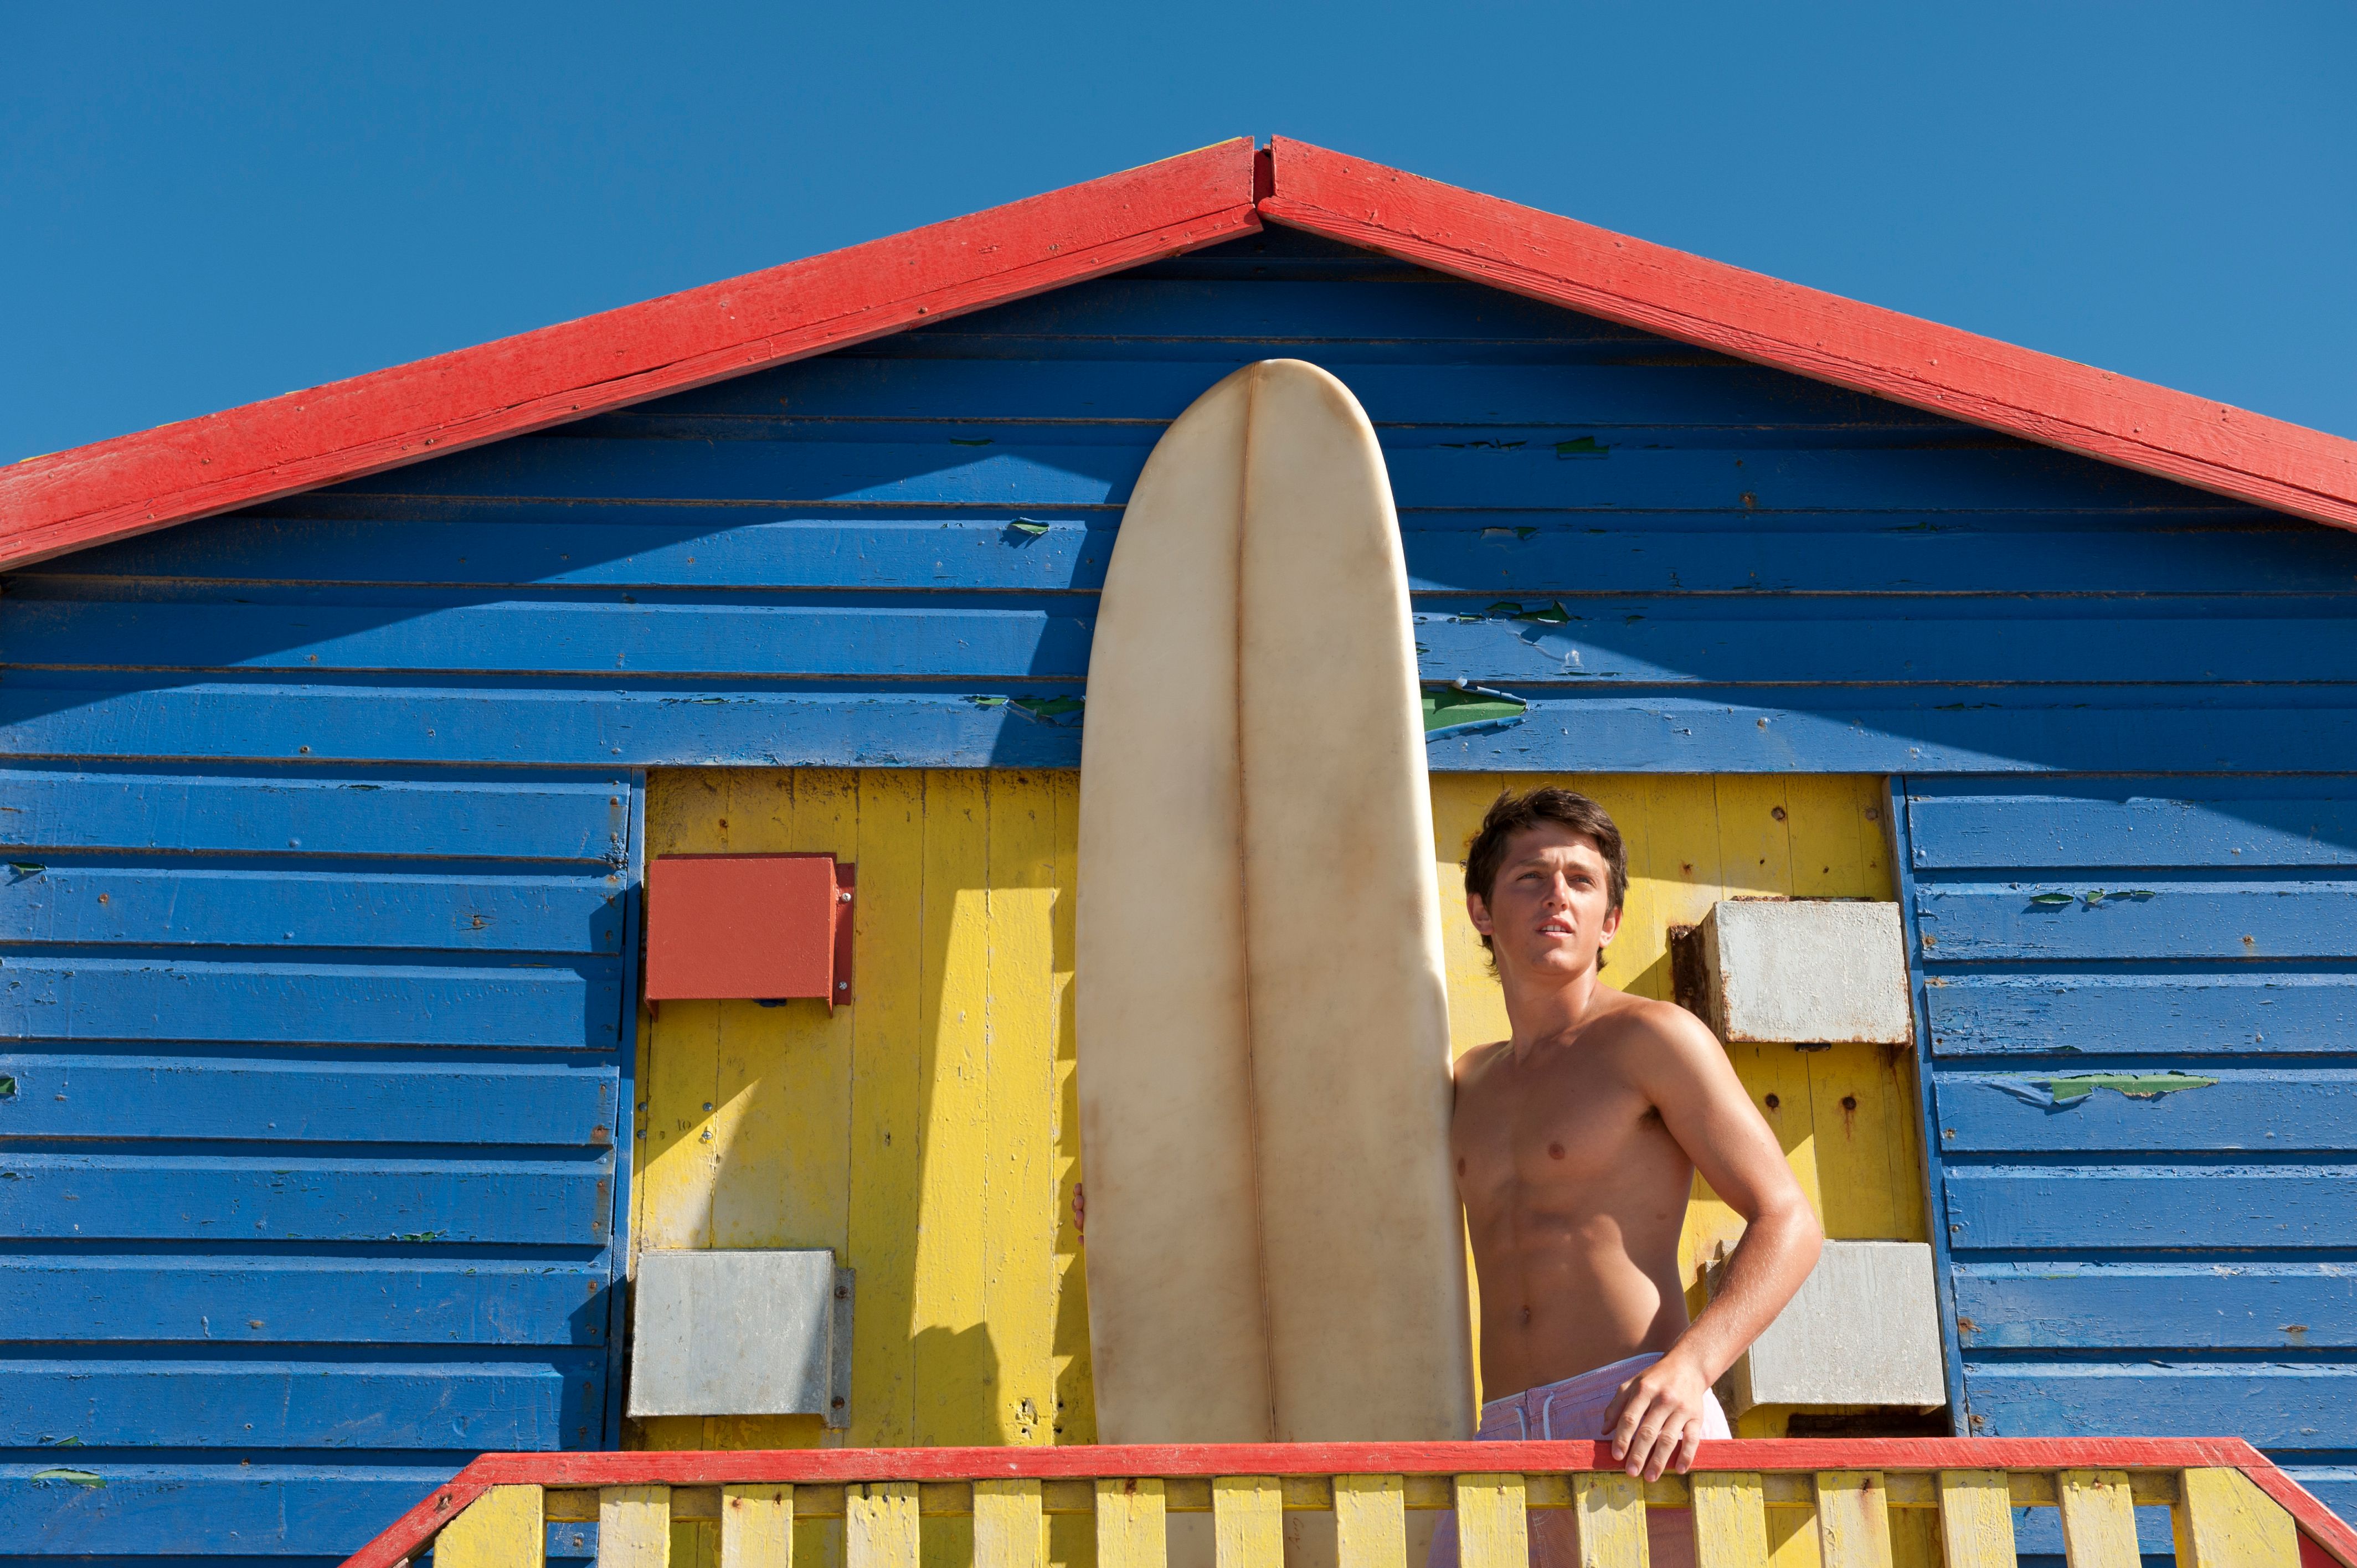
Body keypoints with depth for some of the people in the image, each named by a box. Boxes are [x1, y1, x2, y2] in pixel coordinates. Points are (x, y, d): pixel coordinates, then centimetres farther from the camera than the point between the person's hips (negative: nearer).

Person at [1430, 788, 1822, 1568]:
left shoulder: (1652, 1037, 4)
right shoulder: (1469, 1082, 21)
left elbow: (1788, 1221, -4)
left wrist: (1690, 1364, -17)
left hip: (1634, 1436, -5)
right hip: (1501, 1447, 5)